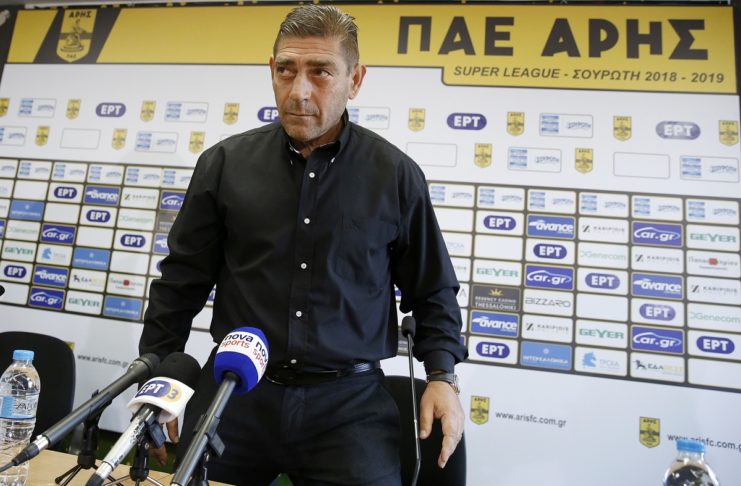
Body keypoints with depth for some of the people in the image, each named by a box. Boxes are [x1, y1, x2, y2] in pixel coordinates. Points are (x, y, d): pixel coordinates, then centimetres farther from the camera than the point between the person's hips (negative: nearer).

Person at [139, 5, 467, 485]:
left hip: (350, 403, -1)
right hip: (234, 393, 2)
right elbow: (182, 281, 7)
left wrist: (442, 376, -5)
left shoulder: (396, 175, -3)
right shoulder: (226, 163, 0)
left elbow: (433, 293, 5)